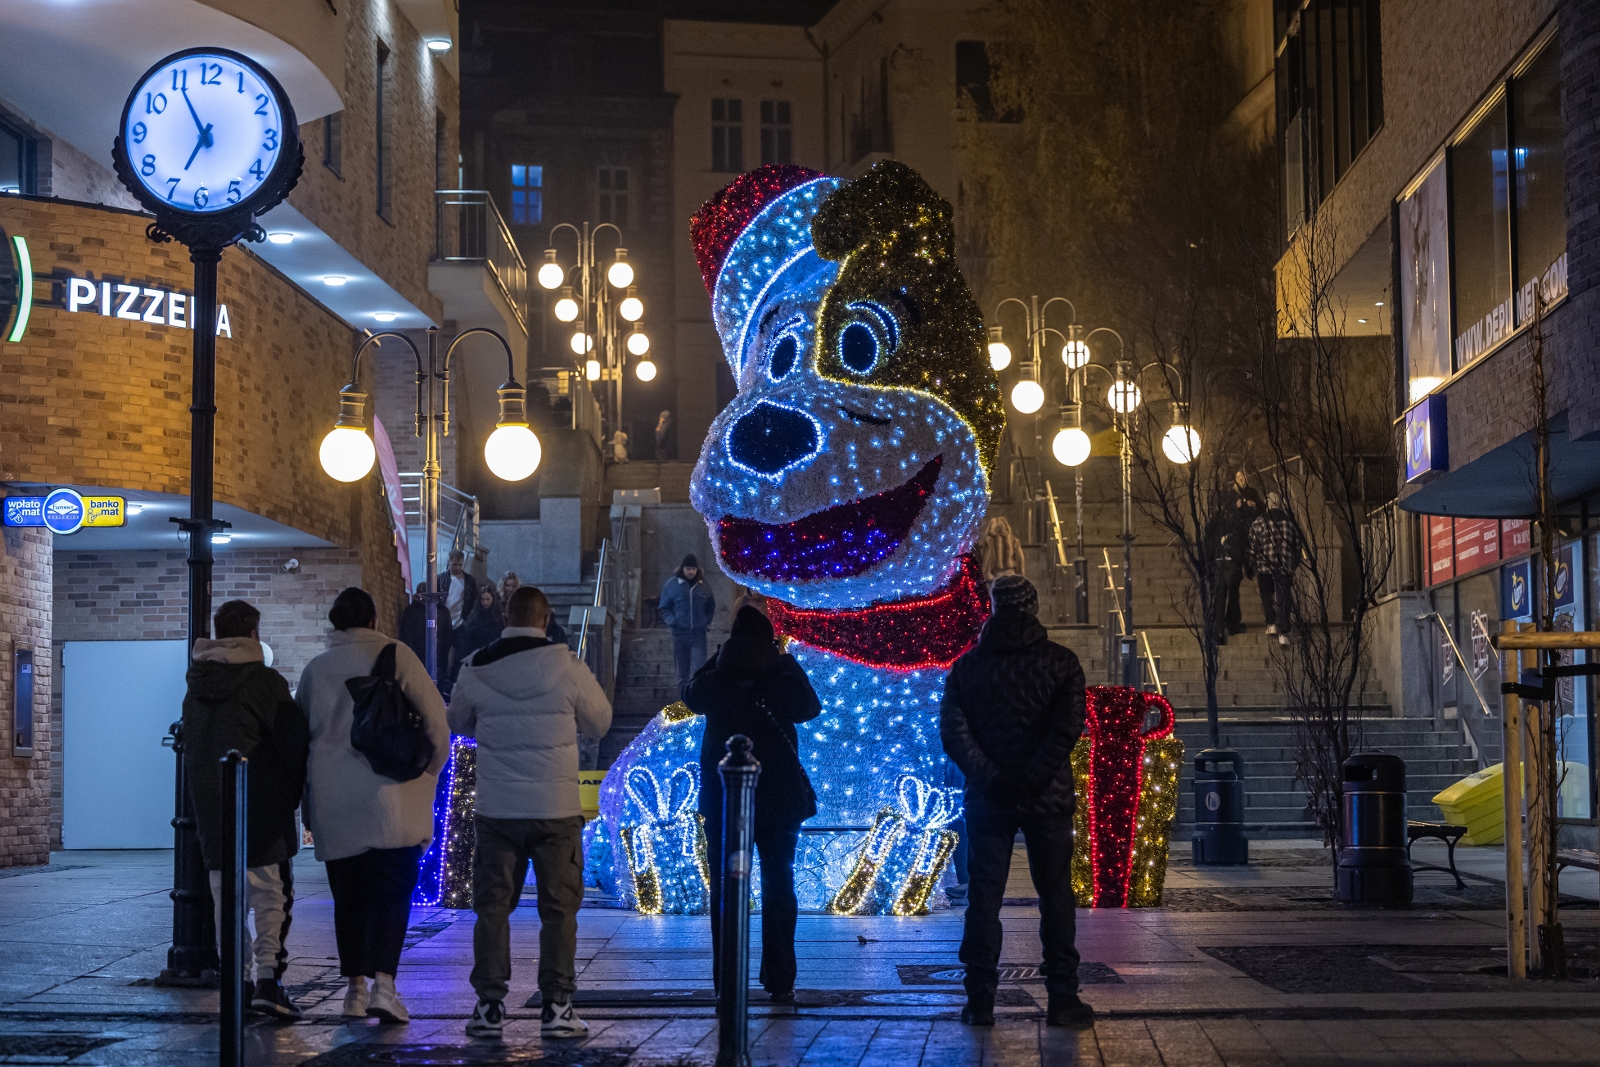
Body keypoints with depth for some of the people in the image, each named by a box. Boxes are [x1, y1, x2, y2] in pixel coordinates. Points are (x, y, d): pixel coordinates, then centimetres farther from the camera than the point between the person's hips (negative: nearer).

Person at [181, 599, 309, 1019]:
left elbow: (189, 748, 17)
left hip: (210, 809, 6)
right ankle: (269, 976, -14)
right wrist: (294, 794, 4)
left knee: (226, 899, 10)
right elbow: (295, 744, -10)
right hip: (263, 810, -6)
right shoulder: (264, 681, -8)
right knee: (271, 894, -3)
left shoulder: (196, 687, 12)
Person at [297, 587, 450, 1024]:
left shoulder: (315, 668, 10)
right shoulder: (395, 656, -2)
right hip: (389, 799, -4)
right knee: (391, 892, -2)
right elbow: (436, 719, -5)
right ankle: (383, 984, -15)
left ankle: (355, 987, 15)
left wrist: (310, 804, 23)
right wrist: (428, 773, 9)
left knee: (349, 897, 12)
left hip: (332, 804, 4)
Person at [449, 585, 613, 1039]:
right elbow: (600, 721, 4)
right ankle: (556, 1007, 5)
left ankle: (490, 1006, 10)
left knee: (492, 905, 10)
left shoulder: (475, 669, -2)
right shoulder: (566, 666, -9)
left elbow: (458, 723, 14)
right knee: (558, 908, 5)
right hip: (556, 809, -2)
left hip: (495, 809, 2)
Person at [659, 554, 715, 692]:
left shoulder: (704, 584, 4)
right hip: (680, 634, 0)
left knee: (699, 670, -13)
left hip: (698, 634, 0)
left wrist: (707, 621, 7)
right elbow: (663, 608, 7)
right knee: (683, 672, 7)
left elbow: (711, 606, 19)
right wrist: (672, 621, -8)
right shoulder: (672, 584, 0)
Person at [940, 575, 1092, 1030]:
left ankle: (980, 1001, 5)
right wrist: (1033, 778, -14)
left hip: (988, 800, 1)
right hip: (1048, 800, -1)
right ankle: (1062, 998, 4)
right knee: (1056, 897, 5)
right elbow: (1069, 726, -14)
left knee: (983, 896, 6)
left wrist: (989, 777, -8)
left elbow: (952, 730, -7)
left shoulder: (967, 666, 4)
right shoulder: (1059, 661, 0)